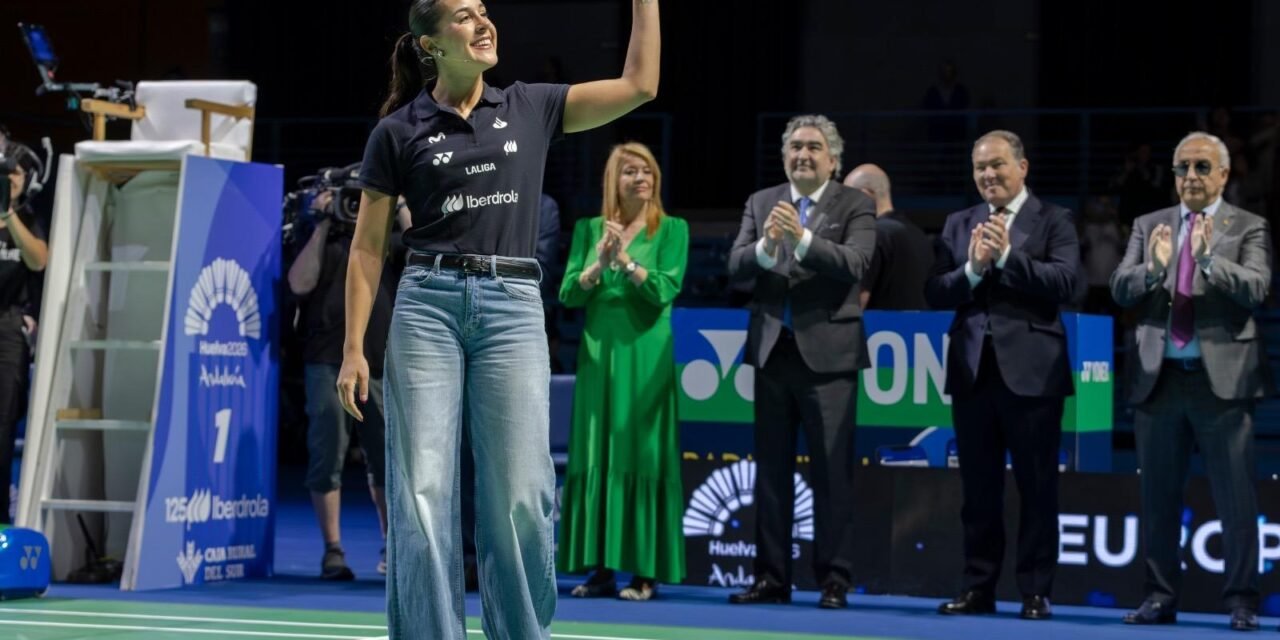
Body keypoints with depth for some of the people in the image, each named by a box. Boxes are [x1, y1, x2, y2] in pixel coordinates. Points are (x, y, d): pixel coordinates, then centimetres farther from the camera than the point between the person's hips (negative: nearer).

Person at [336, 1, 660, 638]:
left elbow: (639, 85, 7)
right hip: (427, 304, -1)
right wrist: (353, 349, 0)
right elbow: (368, 248, 7)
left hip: (512, 305, 1)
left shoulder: (530, 108, 11)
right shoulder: (398, 132, 6)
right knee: (422, 494, -5)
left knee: (519, 496, -5)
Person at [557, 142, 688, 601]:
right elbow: (568, 294, 3)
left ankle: (645, 572, -1)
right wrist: (599, 263, -14)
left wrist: (625, 259, -19)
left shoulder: (672, 230, 2)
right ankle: (601, 568, 7)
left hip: (644, 355, -3)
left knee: (641, 456, -4)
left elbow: (665, 291, -9)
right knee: (595, 458, 2)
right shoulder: (588, 230, 10)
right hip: (597, 352, 3)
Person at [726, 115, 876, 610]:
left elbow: (854, 264, -15)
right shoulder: (761, 203, 10)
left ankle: (834, 580, 1)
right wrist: (765, 246, -21)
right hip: (771, 351, 4)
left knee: (832, 472, -3)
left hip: (828, 353, -4)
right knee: (771, 469, 7)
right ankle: (771, 577, 13)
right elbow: (736, 267, 0)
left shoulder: (855, 206, 0)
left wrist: (802, 238, -27)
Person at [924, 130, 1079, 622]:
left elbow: (1066, 283, -13)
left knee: (1037, 487, 1)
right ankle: (979, 587, 15)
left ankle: (1035, 592, 6)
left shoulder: (1053, 221, 1)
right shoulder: (958, 225, 12)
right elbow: (934, 294, 4)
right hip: (972, 369, 4)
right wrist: (972, 268, -12)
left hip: (1031, 371, -4)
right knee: (978, 488, 8)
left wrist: (1008, 256, -17)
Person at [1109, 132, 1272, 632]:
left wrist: (1209, 258, -28)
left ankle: (1241, 601, 2)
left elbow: (1256, 288, -12)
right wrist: (1154, 268, -20)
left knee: (1235, 496, -2)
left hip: (1223, 378, -3)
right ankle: (1160, 597, 16)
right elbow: (1120, 289, 1)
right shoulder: (1149, 227, 12)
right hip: (1159, 378, 3)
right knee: (1159, 495, 8)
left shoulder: (1248, 228, 3)